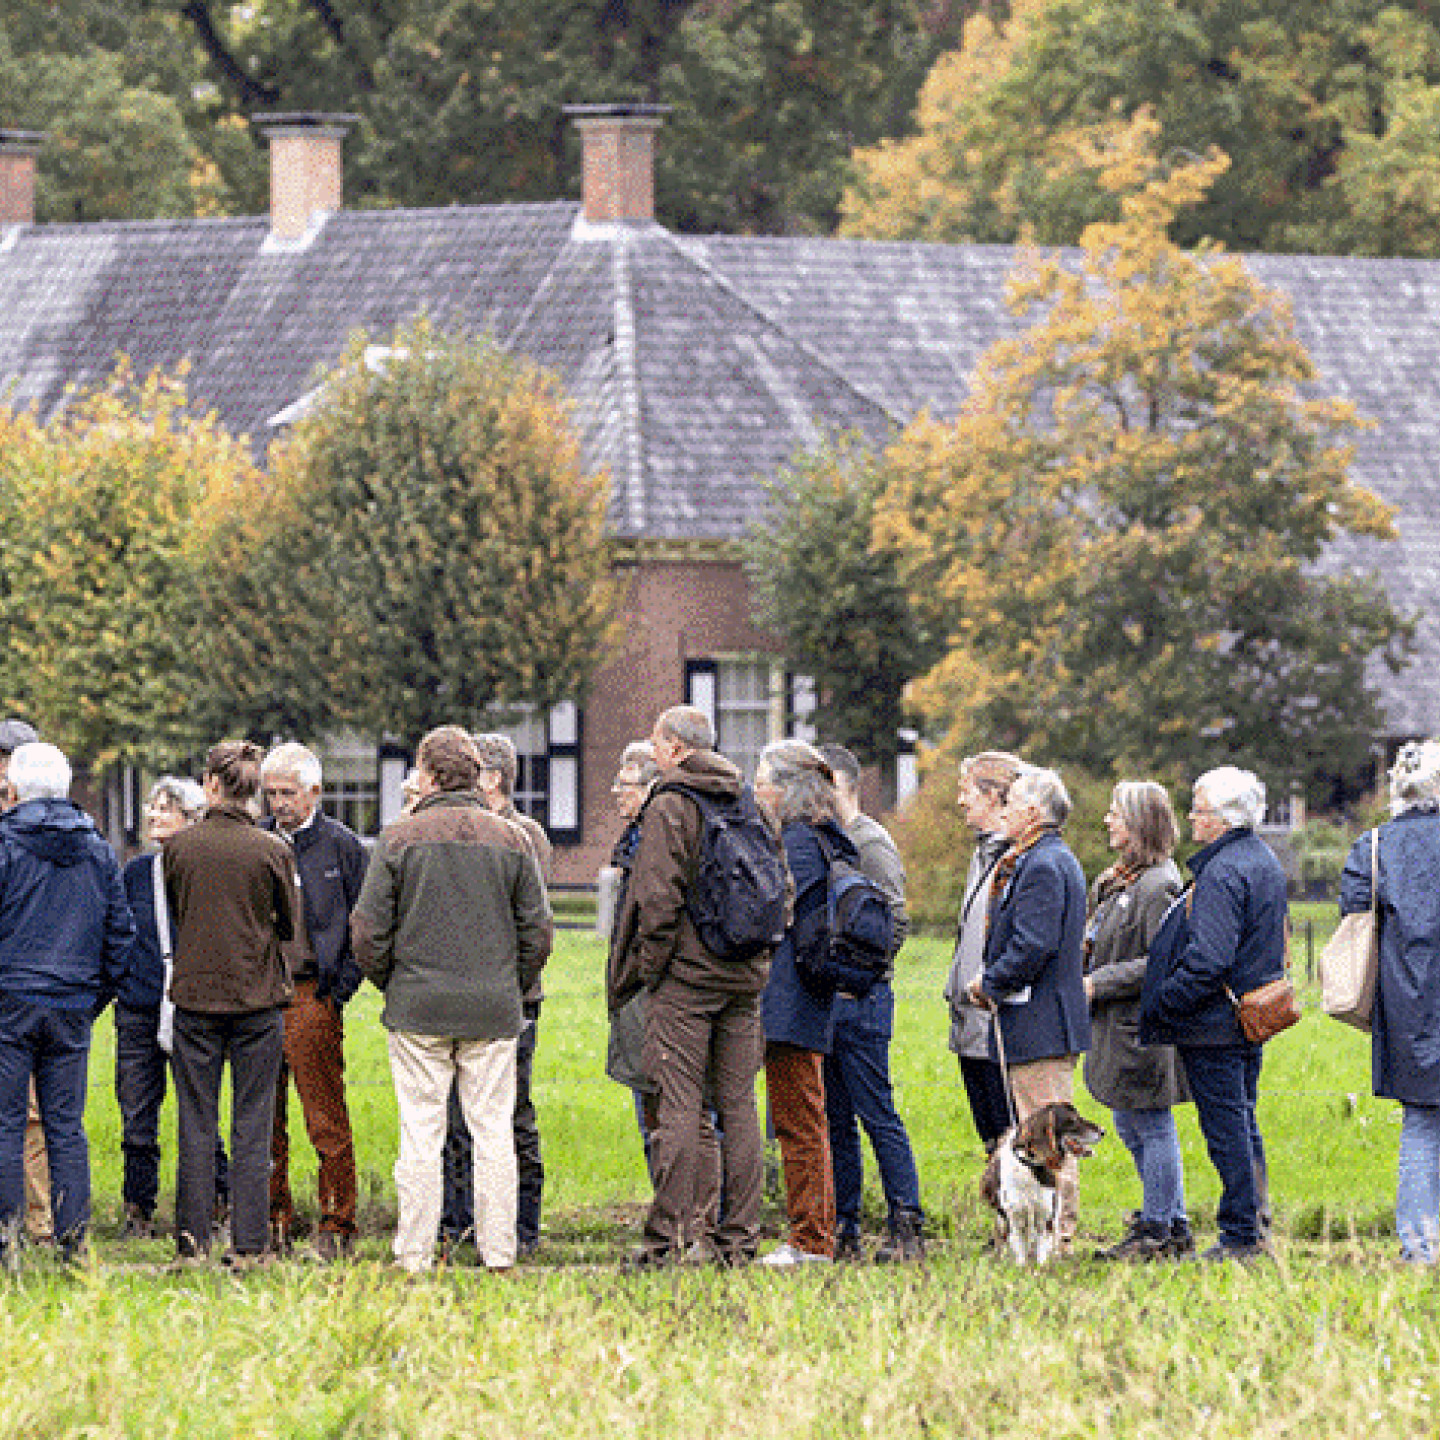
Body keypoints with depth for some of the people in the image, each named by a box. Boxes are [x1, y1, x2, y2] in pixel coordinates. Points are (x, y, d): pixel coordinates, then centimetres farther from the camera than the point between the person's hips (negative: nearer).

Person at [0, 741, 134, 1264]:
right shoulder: (99, 852, 10)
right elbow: (120, 932, 12)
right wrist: (99, 995, 19)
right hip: (74, 1006, 4)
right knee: (67, 1128, 7)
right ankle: (74, 1243, 5)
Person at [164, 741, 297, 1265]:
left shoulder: (179, 847, -4)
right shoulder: (272, 851, -7)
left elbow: (169, 919, 8)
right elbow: (290, 926, 5)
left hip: (194, 993, 1)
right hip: (258, 998, -1)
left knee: (196, 1125, 7)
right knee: (252, 1127, 4)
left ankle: (192, 1241, 6)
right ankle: (249, 1245, 2)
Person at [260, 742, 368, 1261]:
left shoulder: (341, 845, 2)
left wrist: (341, 986, -6)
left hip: (312, 998, -4)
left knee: (326, 1121, -5)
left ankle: (336, 1227, 0)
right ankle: (273, 1223, 14)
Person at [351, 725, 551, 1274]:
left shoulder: (399, 838, -3)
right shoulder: (510, 840, 4)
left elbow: (369, 930, -4)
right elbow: (537, 931, 6)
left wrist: (390, 984, 11)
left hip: (419, 1005, -2)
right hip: (494, 1012, 2)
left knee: (421, 1135, 1)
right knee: (494, 1131, 5)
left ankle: (414, 1257, 1)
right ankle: (498, 1254, 4)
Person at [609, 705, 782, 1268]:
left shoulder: (670, 807, -8)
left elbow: (659, 900, -14)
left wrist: (643, 967, -6)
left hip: (686, 975, -6)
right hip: (746, 976, 6)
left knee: (679, 1107, -7)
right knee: (738, 1106, 8)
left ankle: (666, 1237, -8)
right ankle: (739, 1238, 7)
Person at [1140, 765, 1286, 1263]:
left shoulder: (1223, 873, -20)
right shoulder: (1264, 861, 12)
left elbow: (1207, 959, -27)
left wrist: (1160, 1005, -17)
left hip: (1215, 1025, -10)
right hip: (1253, 1015, 10)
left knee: (1226, 1129, -4)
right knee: (1244, 1124, 17)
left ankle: (1240, 1237, -2)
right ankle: (1254, 1227, 22)